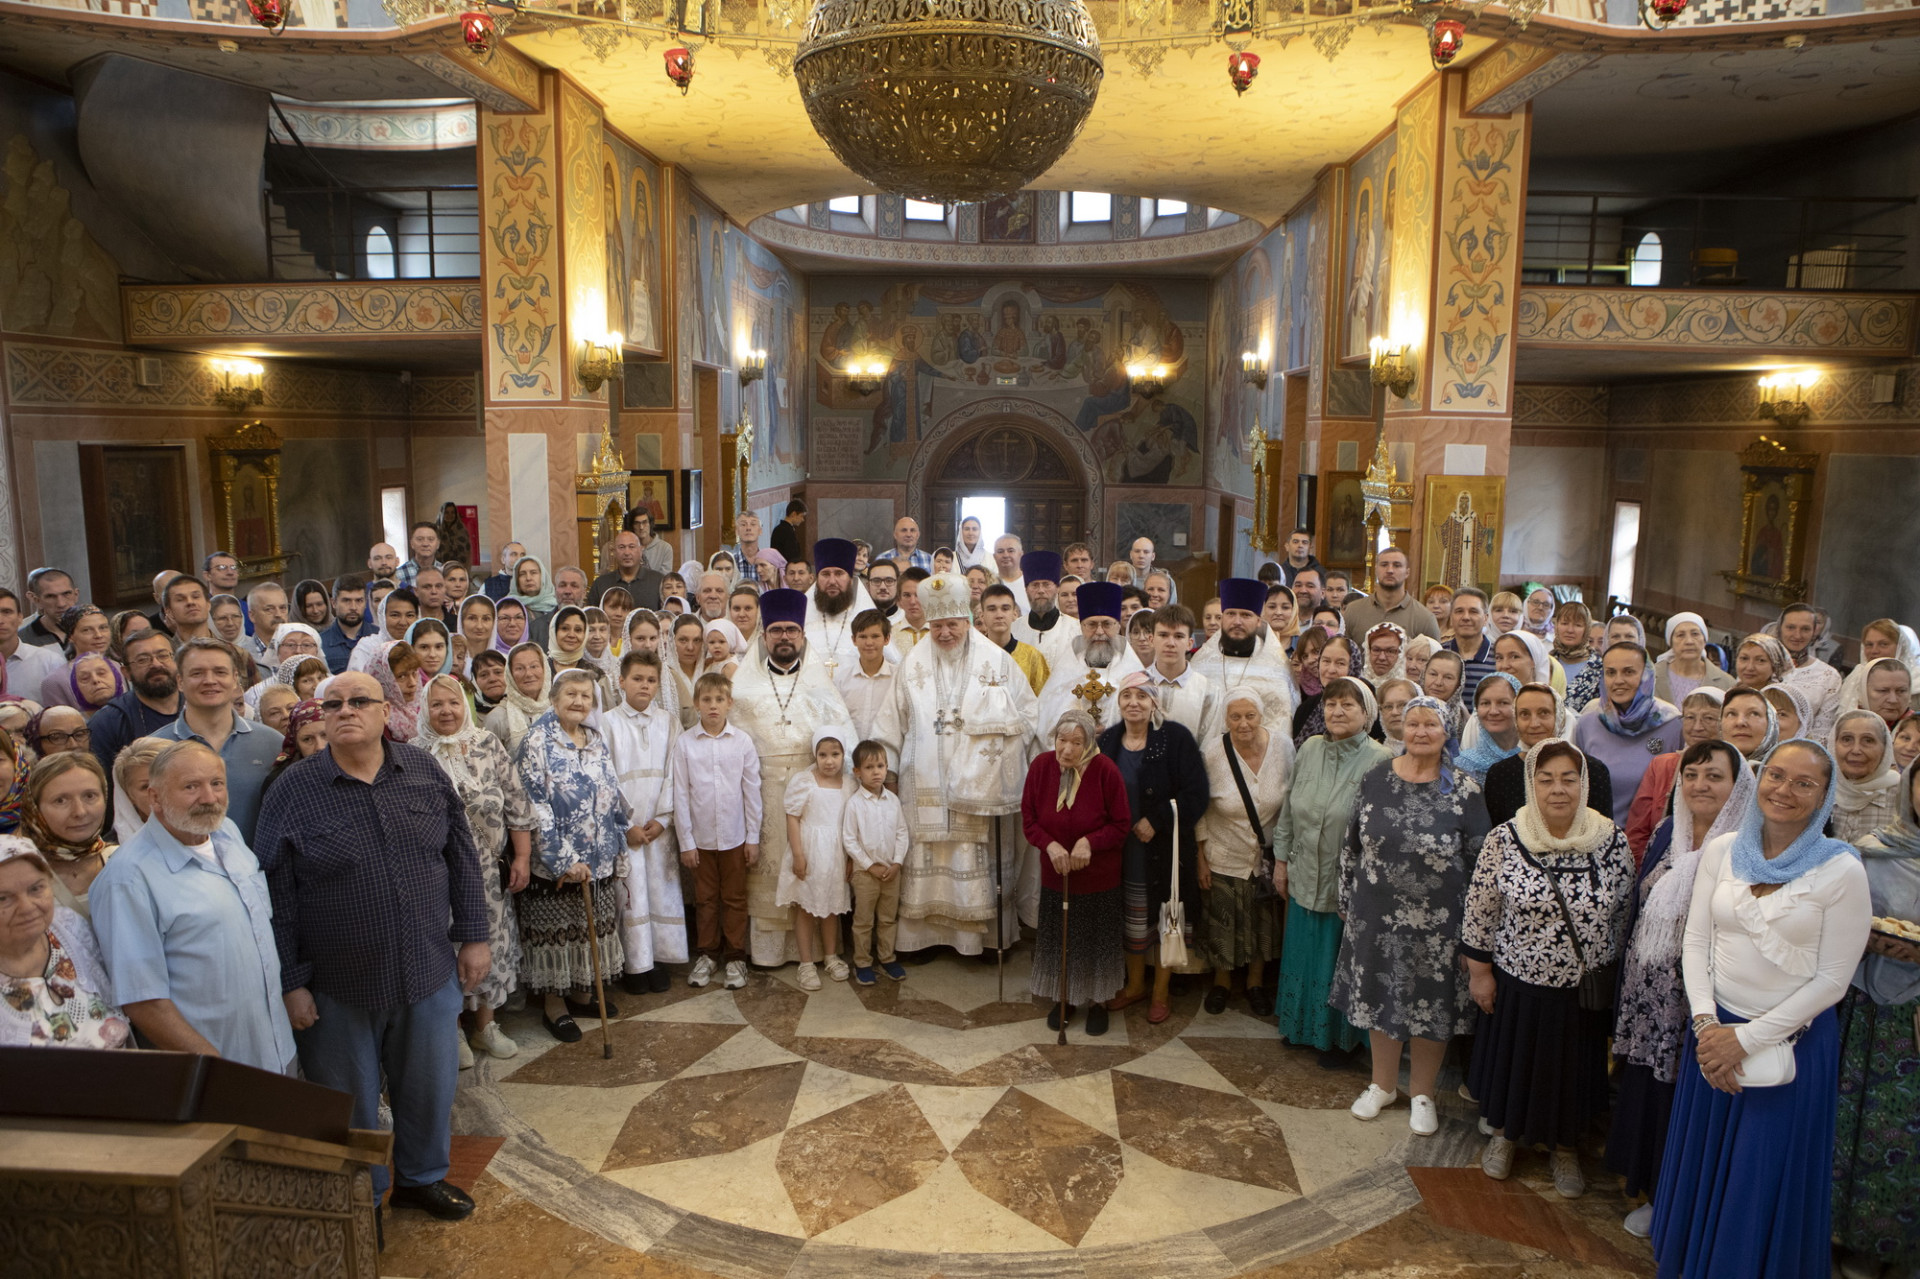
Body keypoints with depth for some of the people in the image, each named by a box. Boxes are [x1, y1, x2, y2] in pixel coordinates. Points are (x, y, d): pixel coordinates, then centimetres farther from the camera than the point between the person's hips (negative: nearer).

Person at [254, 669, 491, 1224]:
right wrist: (291, 983, -7)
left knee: (431, 1088, 18)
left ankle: (422, 1176, 43)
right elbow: (277, 896, -7)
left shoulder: (425, 773, -2)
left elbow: (462, 858, 4)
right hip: (339, 989, -2)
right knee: (351, 1103, 15)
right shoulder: (292, 792, -9)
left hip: (429, 972, 2)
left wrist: (473, 937, 4)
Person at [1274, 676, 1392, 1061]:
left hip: (1349, 884, -5)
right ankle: (1302, 1024, 41)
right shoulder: (1309, 749, 1)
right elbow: (1289, 809, 10)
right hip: (1305, 879, 5)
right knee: (1303, 954, 19)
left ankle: (1341, 1036, 32)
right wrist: (1281, 859, 11)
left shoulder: (1378, 761, -16)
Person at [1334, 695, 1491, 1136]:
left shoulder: (1464, 790, -8)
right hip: (1377, 914, 2)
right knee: (1379, 998, 15)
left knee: (1431, 1004, 10)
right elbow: (1352, 845, 6)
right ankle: (1382, 1084, 36)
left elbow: (1479, 859, -5)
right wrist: (1347, 900, 8)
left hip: (1437, 922, -2)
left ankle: (1422, 1094, 32)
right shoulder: (1375, 780, -1)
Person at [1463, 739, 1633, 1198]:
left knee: (1573, 1067, 18)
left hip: (1585, 988, 1)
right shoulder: (1503, 840, -15)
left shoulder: (1613, 842, -10)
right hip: (1517, 983, -1)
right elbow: (1479, 913, -6)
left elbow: (1623, 915, 1)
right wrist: (1479, 971, -4)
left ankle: (1565, 1146, 42)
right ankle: (1505, 1132, 43)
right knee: (1513, 1061, 17)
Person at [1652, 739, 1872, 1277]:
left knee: (1766, 1179, 11)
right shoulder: (1721, 850, -3)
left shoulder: (1842, 871, -14)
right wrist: (1706, 1022, -11)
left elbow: (1832, 979, -12)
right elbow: (1695, 942, 1)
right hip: (1716, 1028, 4)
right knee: (1703, 1166, 19)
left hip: (1792, 1041, -3)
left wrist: (1748, 1037, -13)